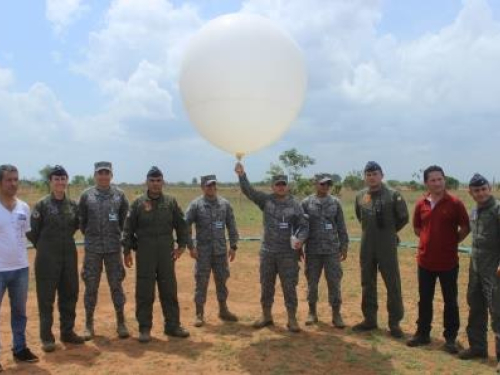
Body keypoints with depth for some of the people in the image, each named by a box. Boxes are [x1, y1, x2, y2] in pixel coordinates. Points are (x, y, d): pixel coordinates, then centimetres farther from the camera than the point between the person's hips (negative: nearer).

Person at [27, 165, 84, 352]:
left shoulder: (73, 204, 5)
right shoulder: (42, 204, -7)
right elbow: (32, 231, -4)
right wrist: (44, 247, 3)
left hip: (69, 255, 5)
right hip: (47, 257, -4)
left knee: (69, 295, 10)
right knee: (46, 297, 2)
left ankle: (67, 332, 24)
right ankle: (47, 337, 11)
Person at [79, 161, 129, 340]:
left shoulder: (119, 195, 1)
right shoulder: (86, 195, 0)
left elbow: (125, 219, 8)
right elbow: (81, 221, 7)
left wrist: (115, 235, 8)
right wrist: (90, 236, 9)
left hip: (114, 247, 0)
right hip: (92, 248, 0)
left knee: (116, 285, 5)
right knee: (91, 286, 6)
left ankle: (121, 323, 15)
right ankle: (89, 324, 19)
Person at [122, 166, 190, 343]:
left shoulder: (171, 202, 6)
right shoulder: (138, 203, 1)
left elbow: (181, 224, 10)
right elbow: (128, 228, 1)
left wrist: (182, 245, 3)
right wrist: (127, 251, -3)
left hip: (166, 252, 2)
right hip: (145, 253, -2)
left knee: (169, 290, 8)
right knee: (144, 292, 3)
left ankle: (172, 325, 19)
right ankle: (144, 328, 14)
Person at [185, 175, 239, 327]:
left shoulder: (225, 204, 4)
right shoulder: (196, 204, -5)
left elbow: (231, 226, 7)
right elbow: (186, 226, -6)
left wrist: (233, 246, 3)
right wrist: (190, 246, -10)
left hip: (221, 250, 3)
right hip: (203, 250, -3)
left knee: (222, 280, 12)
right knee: (201, 282, 2)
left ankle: (223, 310, 27)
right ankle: (199, 314, 13)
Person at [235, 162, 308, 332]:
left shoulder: (295, 205, -2)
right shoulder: (266, 200, 1)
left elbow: (304, 226, 0)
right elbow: (249, 191, -6)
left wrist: (300, 239, -18)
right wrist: (241, 175, -20)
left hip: (288, 253, -2)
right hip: (267, 252, 2)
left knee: (289, 287, 2)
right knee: (266, 286, 13)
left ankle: (292, 319, 14)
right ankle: (266, 316, 29)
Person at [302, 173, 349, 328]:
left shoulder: (335, 202, 4)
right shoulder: (306, 203, 0)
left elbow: (341, 227, 7)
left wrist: (344, 246, 4)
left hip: (332, 250, 1)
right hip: (312, 250, 0)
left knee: (334, 282, 2)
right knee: (312, 282, 9)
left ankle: (336, 314, 12)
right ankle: (312, 312, 23)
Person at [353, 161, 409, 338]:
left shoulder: (393, 195, -9)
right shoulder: (360, 196, 5)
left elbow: (403, 218, 0)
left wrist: (388, 231, 8)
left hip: (387, 247, -4)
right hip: (367, 246, 4)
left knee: (393, 285, 1)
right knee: (367, 284, 12)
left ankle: (394, 322, 13)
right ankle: (370, 319, 25)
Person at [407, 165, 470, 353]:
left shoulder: (455, 203, -9)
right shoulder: (420, 204, 2)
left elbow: (465, 228, -1)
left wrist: (451, 242, 0)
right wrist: (429, 240, 6)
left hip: (448, 261, -3)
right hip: (425, 260, 4)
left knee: (450, 301, 7)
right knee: (424, 300, 14)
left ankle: (450, 338, 20)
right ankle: (422, 333, 27)